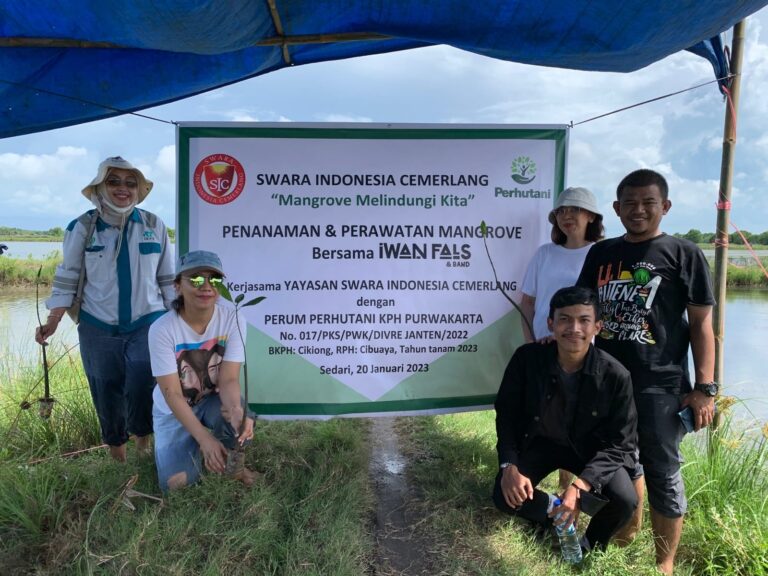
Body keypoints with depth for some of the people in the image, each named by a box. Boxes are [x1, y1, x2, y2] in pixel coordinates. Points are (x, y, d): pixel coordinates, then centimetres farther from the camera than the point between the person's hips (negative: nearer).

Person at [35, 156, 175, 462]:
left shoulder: (154, 225, 0)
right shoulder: (82, 227, -3)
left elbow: (168, 279, 6)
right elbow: (67, 279, 2)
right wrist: (52, 322, -6)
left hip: (147, 323, 0)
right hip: (99, 328, 1)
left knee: (142, 387, -16)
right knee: (107, 394, 10)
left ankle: (144, 442, 12)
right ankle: (117, 455, 31)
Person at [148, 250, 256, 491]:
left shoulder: (232, 319, -21)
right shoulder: (162, 329, -25)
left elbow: (229, 379, -23)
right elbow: (172, 394, -23)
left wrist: (235, 409, -46)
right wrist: (204, 438, -32)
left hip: (213, 400, 1)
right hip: (174, 410, 0)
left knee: (239, 416, -34)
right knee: (177, 482, -15)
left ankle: (234, 463, 0)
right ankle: (194, 448, 20)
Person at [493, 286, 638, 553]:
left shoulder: (616, 375, -24)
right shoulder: (526, 358, -21)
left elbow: (619, 444, -18)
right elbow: (506, 413, -8)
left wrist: (580, 486, -31)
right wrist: (509, 465, -21)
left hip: (590, 448, 0)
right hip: (538, 442, 1)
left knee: (625, 501, -23)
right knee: (506, 497, -19)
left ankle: (591, 543, 12)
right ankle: (555, 515, 15)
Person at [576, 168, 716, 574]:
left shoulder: (683, 254, -2)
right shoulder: (601, 253, 9)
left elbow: (701, 323, -4)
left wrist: (704, 388, -10)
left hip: (661, 385, -4)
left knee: (662, 474, 5)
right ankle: (629, 528, 43)